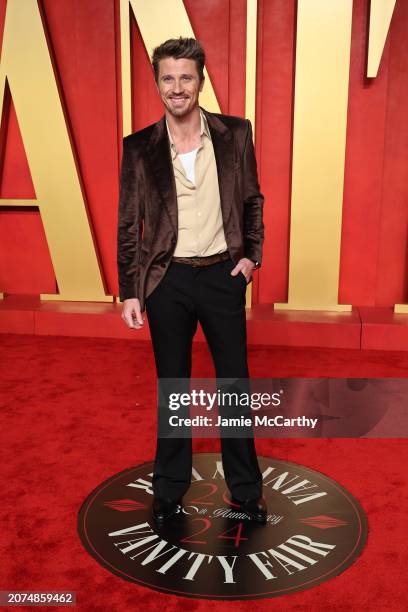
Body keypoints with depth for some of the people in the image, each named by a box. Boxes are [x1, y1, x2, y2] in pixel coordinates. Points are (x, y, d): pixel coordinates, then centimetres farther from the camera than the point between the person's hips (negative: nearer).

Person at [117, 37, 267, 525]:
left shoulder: (235, 134, -1)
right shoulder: (139, 147, -2)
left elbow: (253, 201, 10)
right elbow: (128, 225, 1)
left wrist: (251, 253, -1)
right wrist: (129, 292, -2)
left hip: (223, 275, 1)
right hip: (167, 280, 0)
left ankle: (245, 489, 29)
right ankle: (170, 486, 32)